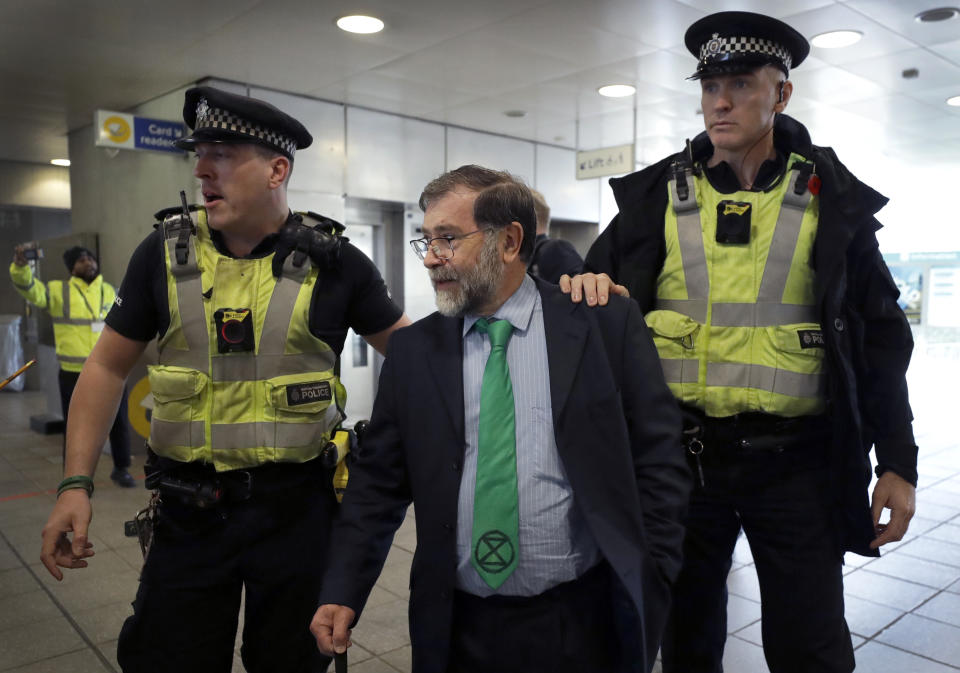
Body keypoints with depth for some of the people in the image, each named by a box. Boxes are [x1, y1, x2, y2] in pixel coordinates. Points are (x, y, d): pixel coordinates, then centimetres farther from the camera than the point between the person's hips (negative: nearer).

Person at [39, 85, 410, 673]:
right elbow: (108, 367, 6)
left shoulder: (331, 261, -6)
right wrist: (76, 483, 0)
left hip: (295, 508, -1)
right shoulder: (165, 252, 0)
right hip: (189, 509, 2)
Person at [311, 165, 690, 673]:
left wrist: (649, 589, -7)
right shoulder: (411, 351, 1)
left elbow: (659, 462, -4)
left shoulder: (608, 326, -6)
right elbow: (378, 480, 4)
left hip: (584, 622, -1)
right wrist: (342, 592, -4)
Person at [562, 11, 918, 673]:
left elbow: (878, 336, 3)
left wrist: (897, 462, 0)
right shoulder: (657, 195, 3)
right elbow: (601, 285, 7)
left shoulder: (832, 198, 1)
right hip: (681, 454, 1)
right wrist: (587, 288, -17)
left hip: (795, 461, -1)